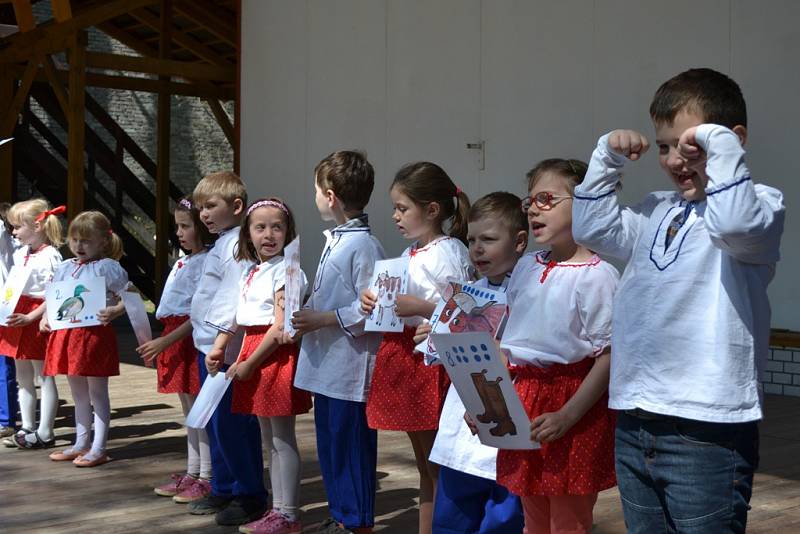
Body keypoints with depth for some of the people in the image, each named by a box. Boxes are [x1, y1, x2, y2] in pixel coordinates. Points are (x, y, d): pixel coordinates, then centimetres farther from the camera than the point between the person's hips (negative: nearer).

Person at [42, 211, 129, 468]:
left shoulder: (107, 267, -8)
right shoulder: (64, 268, 12)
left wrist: (114, 311, -27)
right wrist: (45, 317, 5)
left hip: (95, 334, -7)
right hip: (67, 334, 7)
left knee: (97, 392, 1)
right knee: (78, 393, 17)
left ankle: (98, 449, 8)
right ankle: (81, 444, 29)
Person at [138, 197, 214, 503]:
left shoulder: (207, 262, -15)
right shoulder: (185, 261, 15)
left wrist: (165, 341, -20)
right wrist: (160, 344, 17)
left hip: (194, 339, -10)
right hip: (176, 339, 10)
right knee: (189, 410, 15)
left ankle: (207, 478, 4)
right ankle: (192, 473, 25)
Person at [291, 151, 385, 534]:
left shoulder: (364, 246, -18)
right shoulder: (335, 240, 12)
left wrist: (322, 319, -20)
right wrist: (308, 315, 10)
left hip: (350, 369, -10)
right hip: (326, 365, 10)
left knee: (352, 448, 1)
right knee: (329, 445, 19)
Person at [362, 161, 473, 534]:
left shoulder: (450, 254, -14)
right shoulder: (411, 253, 13)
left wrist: (418, 306, -26)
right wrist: (375, 302, 3)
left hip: (432, 363, -9)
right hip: (403, 358, 9)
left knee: (438, 467, 0)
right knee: (424, 465, 17)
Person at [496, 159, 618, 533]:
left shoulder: (596, 274, -14)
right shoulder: (526, 267, 9)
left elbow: (608, 355, -16)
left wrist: (567, 416, -21)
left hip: (575, 411, -7)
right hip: (524, 400, 7)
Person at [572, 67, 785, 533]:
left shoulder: (760, 203, -6)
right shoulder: (658, 211, 15)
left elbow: (735, 225, -27)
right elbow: (592, 228, 21)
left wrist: (719, 145, -19)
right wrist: (608, 158, 13)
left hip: (707, 431, -7)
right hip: (635, 425, 7)